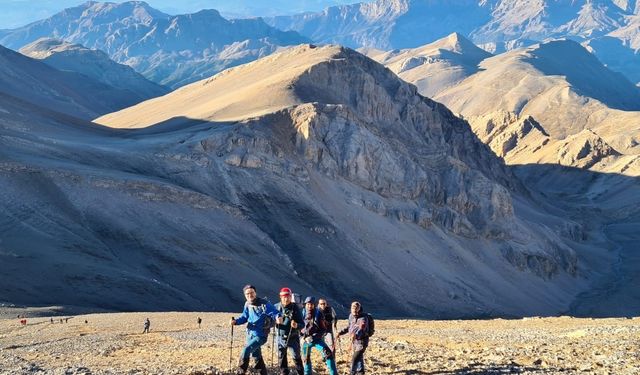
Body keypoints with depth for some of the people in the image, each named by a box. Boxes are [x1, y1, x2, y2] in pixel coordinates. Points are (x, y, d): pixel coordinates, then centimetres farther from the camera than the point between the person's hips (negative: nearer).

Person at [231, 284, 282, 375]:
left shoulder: (264, 304, -15)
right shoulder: (247, 305, 4)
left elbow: (274, 312, -16)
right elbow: (244, 317, 14)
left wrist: (278, 317, -39)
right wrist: (236, 321, -4)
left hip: (260, 336, -7)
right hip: (250, 334, 7)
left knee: (245, 351, -21)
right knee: (256, 356, 19)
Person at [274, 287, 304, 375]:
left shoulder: (295, 307, -11)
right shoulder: (276, 307, -4)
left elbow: (302, 323, -11)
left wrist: (296, 325, -32)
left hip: (293, 337, -3)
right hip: (281, 337, 3)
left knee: (296, 357, -2)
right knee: (281, 358, 12)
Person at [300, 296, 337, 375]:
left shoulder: (318, 314, -7)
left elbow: (323, 329, -3)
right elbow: (299, 328, 0)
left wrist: (316, 336, -19)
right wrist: (306, 337, -15)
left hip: (317, 339, -2)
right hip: (307, 340, 2)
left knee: (328, 354, -19)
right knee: (306, 359, 15)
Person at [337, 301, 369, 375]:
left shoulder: (363, 318, -22)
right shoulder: (351, 316, 2)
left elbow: (361, 329, -38)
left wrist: (356, 335, -58)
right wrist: (341, 332, 10)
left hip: (361, 342, -8)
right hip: (354, 341, 8)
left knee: (355, 358, -17)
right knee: (359, 357, 25)